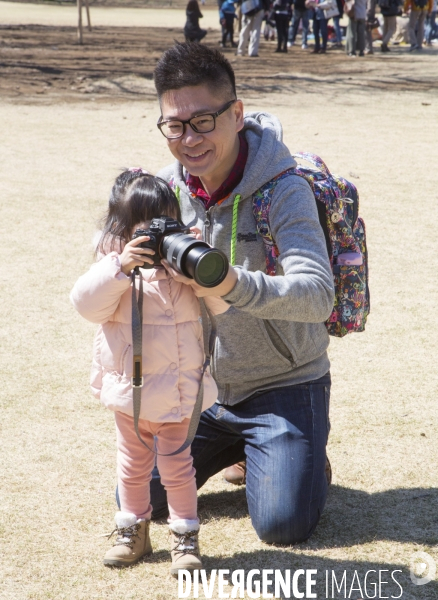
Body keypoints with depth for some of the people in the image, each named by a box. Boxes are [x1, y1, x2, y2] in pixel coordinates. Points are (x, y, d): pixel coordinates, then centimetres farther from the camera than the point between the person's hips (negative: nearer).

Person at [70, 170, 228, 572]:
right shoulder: (116, 264, -6)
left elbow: (219, 304, -9)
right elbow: (88, 304, -19)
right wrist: (120, 267, -30)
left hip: (179, 387, 0)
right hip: (129, 386, 0)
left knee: (176, 462, 6)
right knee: (134, 463, 16)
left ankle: (185, 536, 18)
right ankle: (133, 531, 30)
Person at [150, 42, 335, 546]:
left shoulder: (283, 190, -22)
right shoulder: (166, 188, -6)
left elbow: (317, 295, -34)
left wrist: (234, 285, -52)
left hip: (283, 385, -5)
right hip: (202, 387, 5)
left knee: (283, 525, -16)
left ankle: (303, 457, 19)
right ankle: (238, 446, 27)